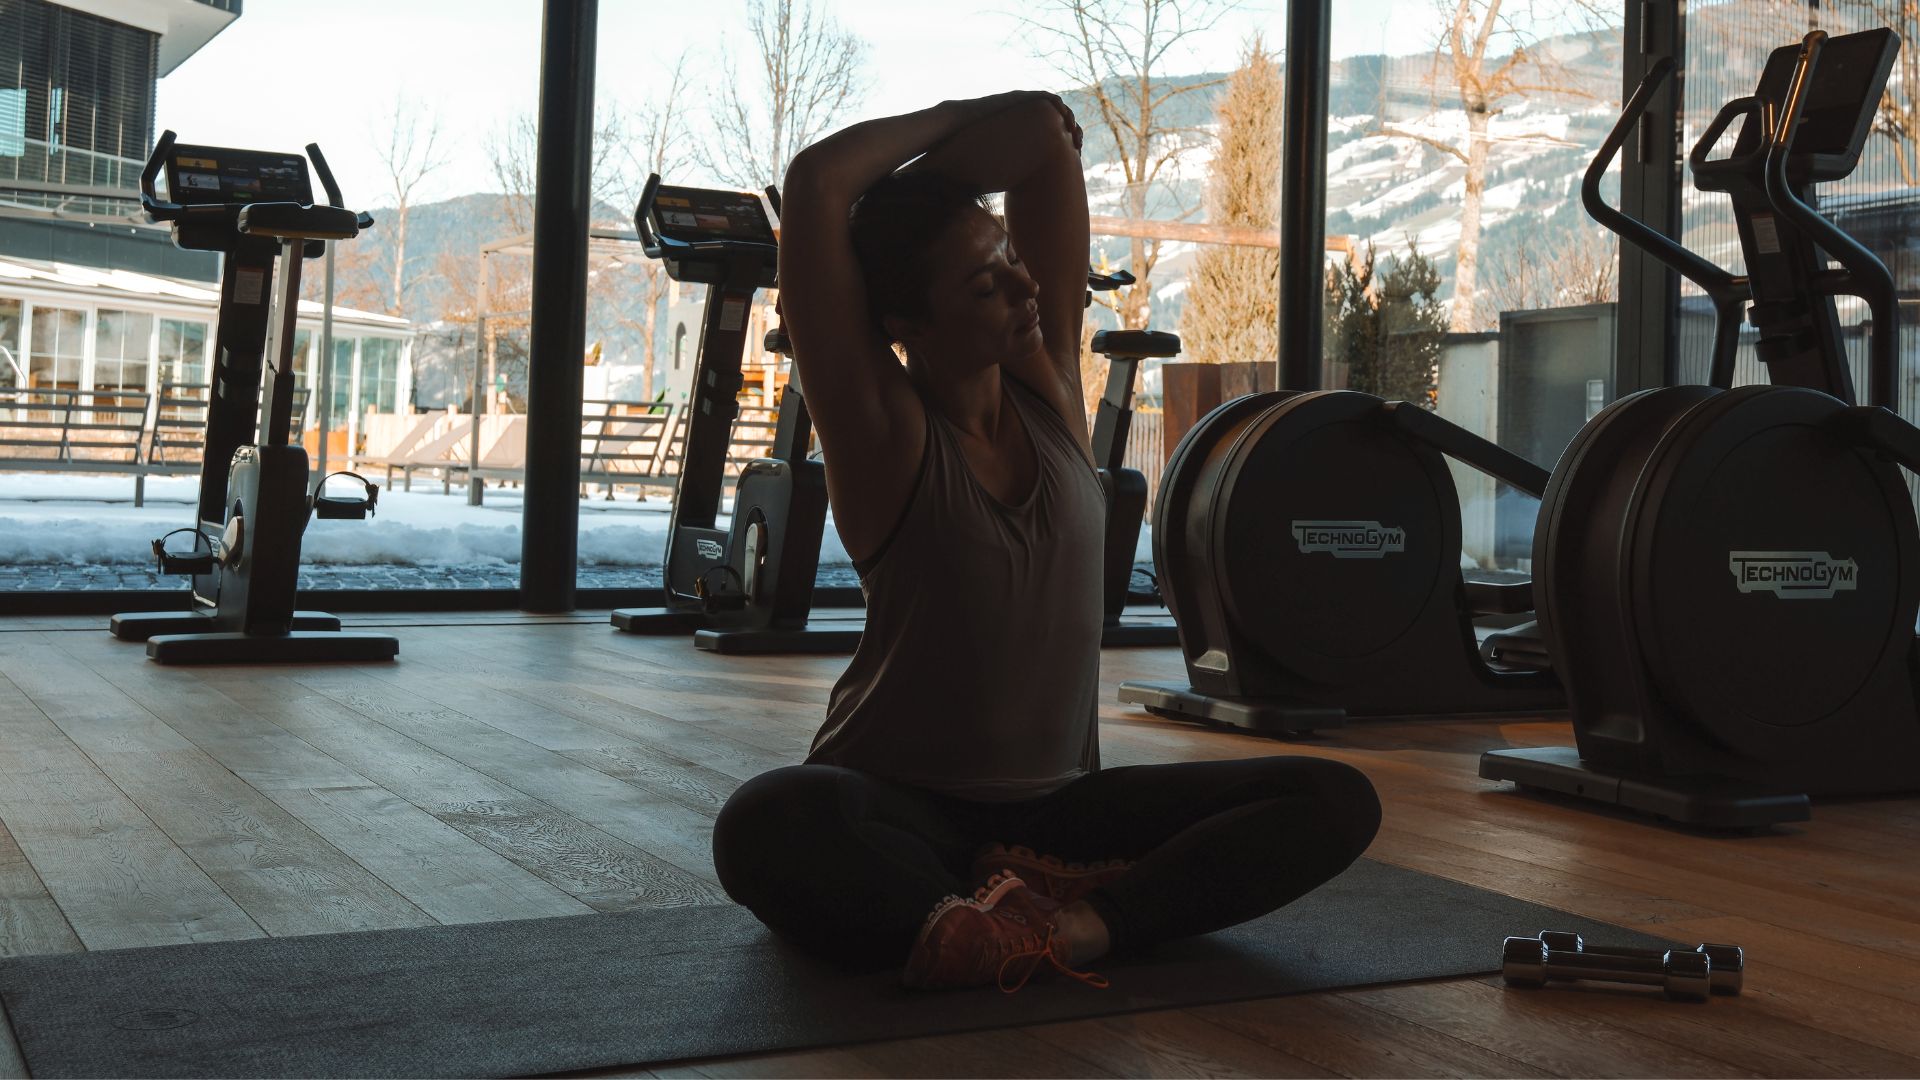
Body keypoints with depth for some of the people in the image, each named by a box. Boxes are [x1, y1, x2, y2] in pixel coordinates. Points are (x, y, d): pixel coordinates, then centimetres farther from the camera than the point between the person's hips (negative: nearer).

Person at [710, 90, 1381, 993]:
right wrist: (944, 121, -5)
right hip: (900, 811, -5)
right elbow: (816, 182, -22)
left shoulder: (1049, 382, 1)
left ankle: (1082, 922, -27)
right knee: (766, 825, -39)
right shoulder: (881, 428, -12)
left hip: (1055, 807, 5)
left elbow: (1048, 136, 0)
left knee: (1337, 803, -12)